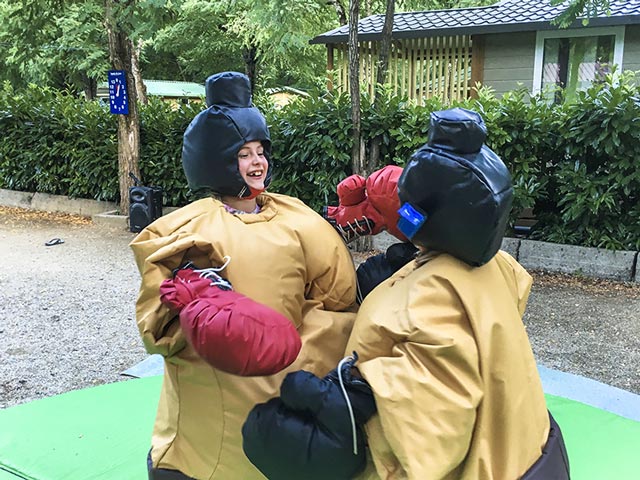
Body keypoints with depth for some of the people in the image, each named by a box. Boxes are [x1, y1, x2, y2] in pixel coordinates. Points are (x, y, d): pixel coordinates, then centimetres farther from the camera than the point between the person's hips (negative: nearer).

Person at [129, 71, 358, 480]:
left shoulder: (295, 220, 3)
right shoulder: (184, 231, -4)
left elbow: (338, 295, 0)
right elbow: (156, 325, -4)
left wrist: (301, 364, -12)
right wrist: (199, 314, -24)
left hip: (287, 399, 3)